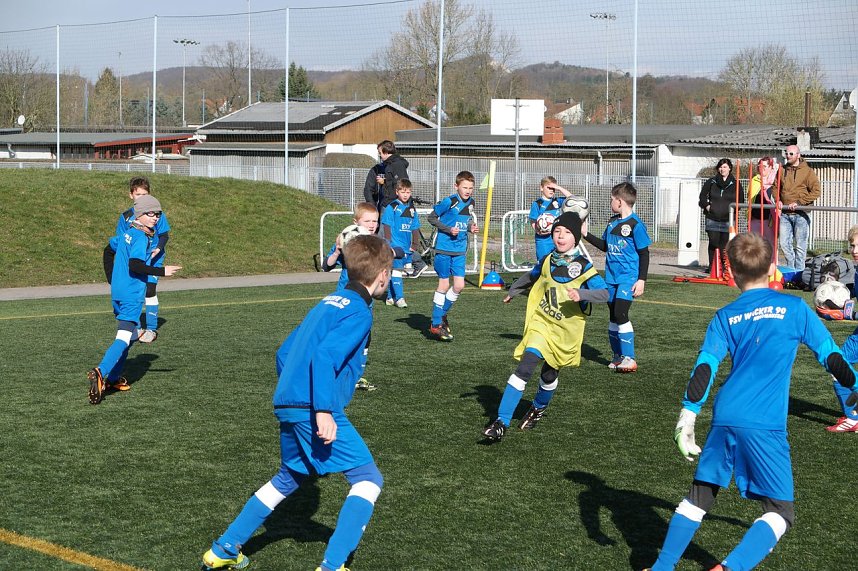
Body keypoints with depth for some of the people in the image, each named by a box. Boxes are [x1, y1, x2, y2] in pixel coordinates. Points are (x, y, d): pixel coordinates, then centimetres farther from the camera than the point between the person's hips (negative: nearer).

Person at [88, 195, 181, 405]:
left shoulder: (128, 232, 13)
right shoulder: (142, 238, -14)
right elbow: (135, 265, -25)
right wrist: (161, 271, -24)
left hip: (117, 292, 9)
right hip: (132, 295, -9)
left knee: (129, 334, 21)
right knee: (124, 337, -15)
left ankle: (113, 379, 21)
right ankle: (100, 372, -31)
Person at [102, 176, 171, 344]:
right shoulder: (126, 216, 6)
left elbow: (164, 235, 0)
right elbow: (120, 241, 11)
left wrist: (158, 248, -17)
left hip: (152, 259, -3)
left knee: (149, 292, -12)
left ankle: (151, 329, -6)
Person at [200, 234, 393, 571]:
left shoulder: (329, 303, 18)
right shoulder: (359, 312, -8)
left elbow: (283, 353, 22)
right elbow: (324, 356, -23)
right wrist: (323, 410, -26)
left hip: (287, 406, 9)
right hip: (315, 410, -9)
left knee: (288, 479, 27)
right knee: (368, 479, -1)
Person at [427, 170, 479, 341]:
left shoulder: (470, 203, 6)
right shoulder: (449, 202, -14)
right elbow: (431, 217, -8)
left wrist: (471, 227, 0)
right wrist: (449, 229, -17)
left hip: (460, 250, 6)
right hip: (444, 249, -6)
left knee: (459, 285, 2)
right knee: (444, 285, -1)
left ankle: (442, 314, 24)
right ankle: (436, 325, 8)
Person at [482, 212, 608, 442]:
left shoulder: (583, 267, -12)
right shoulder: (547, 261, 2)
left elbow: (604, 293, -20)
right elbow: (531, 277, 24)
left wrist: (581, 294, -37)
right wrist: (513, 291, 38)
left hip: (566, 332, -1)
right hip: (541, 323, 1)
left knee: (549, 375, 12)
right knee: (525, 368, -16)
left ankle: (539, 408, 47)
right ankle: (501, 422, -18)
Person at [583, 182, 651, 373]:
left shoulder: (635, 224, -11)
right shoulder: (612, 222, 11)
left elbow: (644, 254, -10)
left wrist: (641, 280, -13)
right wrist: (586, 235, 16)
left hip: (628, 278, -8)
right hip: (612, 277, 8)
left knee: (620, 314, -17)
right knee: (614, 316, 11)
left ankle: (629, 358, -12)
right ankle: (618, 356, 21)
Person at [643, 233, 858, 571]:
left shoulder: (725, 317, 10)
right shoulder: (794, 308, 5)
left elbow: (704, 369, -1)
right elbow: (831, 356, 11)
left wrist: (687, 417, -2)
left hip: (725, 419, 3)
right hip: (766, 425, -3)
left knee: (700, 495, 18)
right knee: (780, 511, 4)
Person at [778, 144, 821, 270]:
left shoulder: (807, 171, -3)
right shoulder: (782, 170, 11)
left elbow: (816, 191, -10)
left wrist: (799, 202, -17)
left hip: (800, 214, -4)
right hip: (785, 214, 5)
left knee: (800, 246, 0)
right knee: (784, 243, 4)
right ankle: (790, 269, 18)